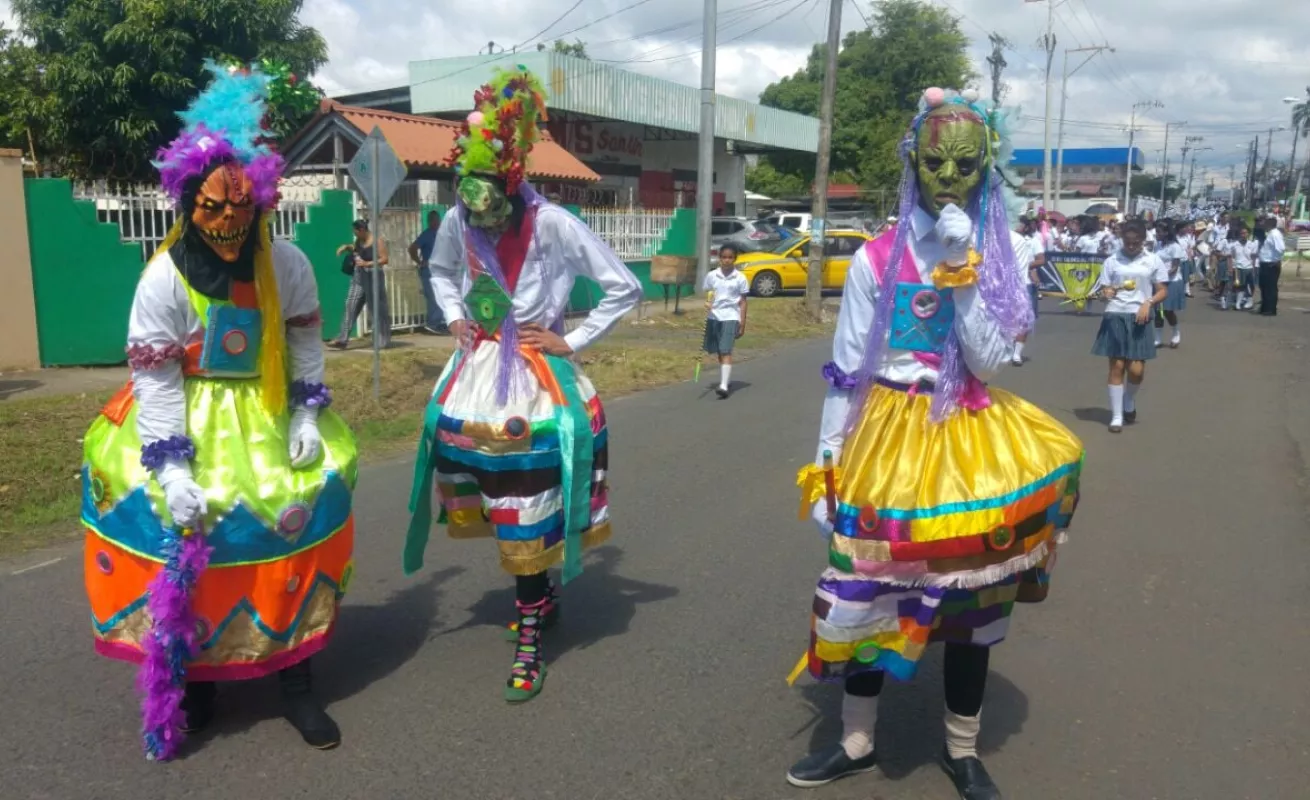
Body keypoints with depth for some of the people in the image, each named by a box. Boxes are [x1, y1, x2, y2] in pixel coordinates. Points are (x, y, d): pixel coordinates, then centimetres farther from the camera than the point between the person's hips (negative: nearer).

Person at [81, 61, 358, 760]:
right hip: (191, 420, -1)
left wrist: (308, 415, -3)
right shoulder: (164, 277, -14)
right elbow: (155, 380, -14)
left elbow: (306, 342, 6)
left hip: (269, 417, 2)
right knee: (187, 528, -10)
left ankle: (296, 685, 6)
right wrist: (171, 469, -19)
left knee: (295, 514, -8)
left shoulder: (287, 263, -8)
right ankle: (193, 674, 15)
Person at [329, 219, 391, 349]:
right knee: (351, 307, 2)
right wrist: (346, 247, 10)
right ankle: (343, 339, 2)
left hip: (373, 277, -7)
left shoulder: (377, 241, -13)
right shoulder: (359, 240, 9)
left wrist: (368, 264, -23)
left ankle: (384, 341, 10)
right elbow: (354, 248, 31)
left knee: (377, 309, 0)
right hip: (358, 277, 7)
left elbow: (385, 259, -17)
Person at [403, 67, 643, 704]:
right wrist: (454, 319, 5)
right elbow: (440, 272, 22)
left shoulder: (553, 224, -17)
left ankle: (529, 638, 14)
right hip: (477, 374, 5)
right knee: (499, 506, 15)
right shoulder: (456, 222, -2)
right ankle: (541, 596, 39)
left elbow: (625, 288, -10)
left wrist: (572, 342, -11)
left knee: (527, 517, -1)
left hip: (534, 379, -5)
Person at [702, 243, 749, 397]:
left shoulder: (740, 278, -2)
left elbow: (742, 302, 2)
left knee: (726, 351, -14)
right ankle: (726, 379, 31)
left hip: (731, 318, -3)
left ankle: (724, 386, -21)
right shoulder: (711, 275, 4)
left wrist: (742, 324, -1)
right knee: (719, 352, 13)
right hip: (714, 317, 4)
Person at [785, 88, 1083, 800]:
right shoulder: (876, 260, -4)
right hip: (890, 439, -1)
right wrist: (827, 464, -2)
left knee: (972, 596, 10)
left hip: (971, 444, 2)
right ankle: (856, 741, 28)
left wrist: (963, 272, -17)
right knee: (868, 589, 6)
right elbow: (845, 373, -2)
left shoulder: (1003, 258, 1)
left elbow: (987, 360, -10)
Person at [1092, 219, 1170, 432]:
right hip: (1115, 317, 0)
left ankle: (1129, 402, 28)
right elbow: (1105, 290, 7)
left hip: (1138, 318, 0)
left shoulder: (1153, 261, 5)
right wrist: (1106, 293, -16)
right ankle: (1116, 416, 9)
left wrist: (1148, 303, -12)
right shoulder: (1112, 261, 5)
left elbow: (1163, 291, 6)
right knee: (1117, 366, 0)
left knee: (1136, 370, -4)